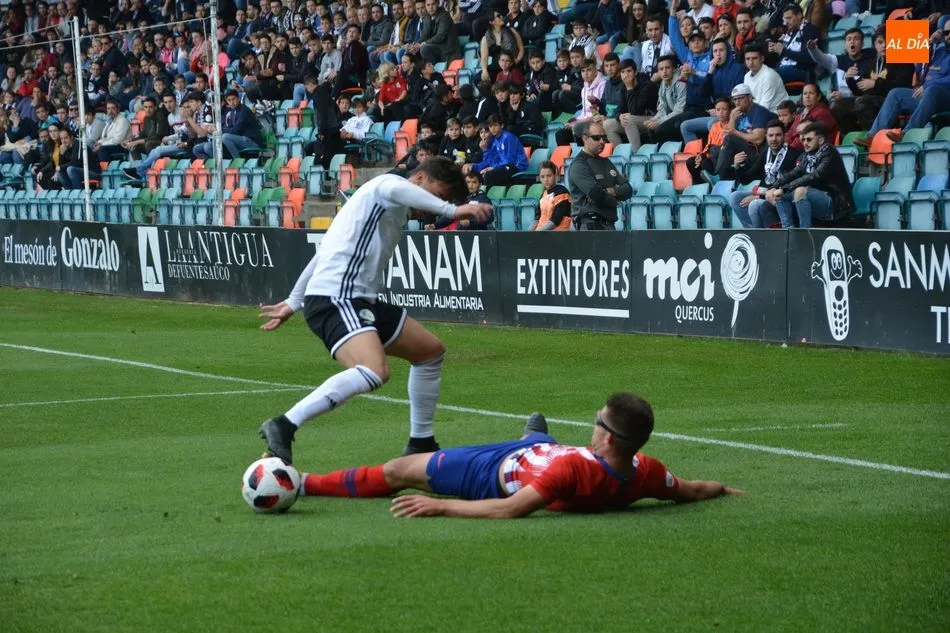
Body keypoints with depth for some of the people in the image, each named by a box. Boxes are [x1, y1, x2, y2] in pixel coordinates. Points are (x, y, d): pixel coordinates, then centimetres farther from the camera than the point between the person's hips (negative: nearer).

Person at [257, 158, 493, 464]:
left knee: (431, 350, 20)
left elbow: (329, 248, 32)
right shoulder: (386, 183, -3)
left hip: (358, 300, 11)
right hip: (335, 298, -11)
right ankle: (283, 428, -31)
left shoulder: (394, 211, 26)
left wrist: (294, 302, 37)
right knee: (374, 372, -33)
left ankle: (421, 442, 28)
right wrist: (452, 210, -41)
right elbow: (397, 189, -31)